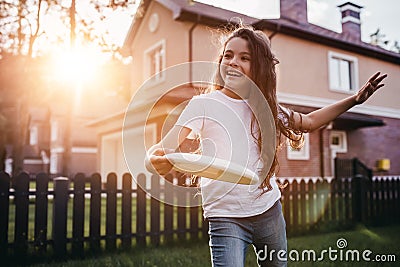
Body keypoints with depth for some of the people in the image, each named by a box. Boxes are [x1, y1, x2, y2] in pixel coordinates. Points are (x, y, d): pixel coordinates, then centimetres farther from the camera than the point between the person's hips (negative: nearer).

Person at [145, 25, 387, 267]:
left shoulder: (266, 106, 5)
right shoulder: (204, 104, -9)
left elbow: (309, 122, 20)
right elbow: (163, 150, -17)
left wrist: (354, 99, 14)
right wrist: (156, 161, -41)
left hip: (269, 212, 5)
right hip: (226, 218, -4)